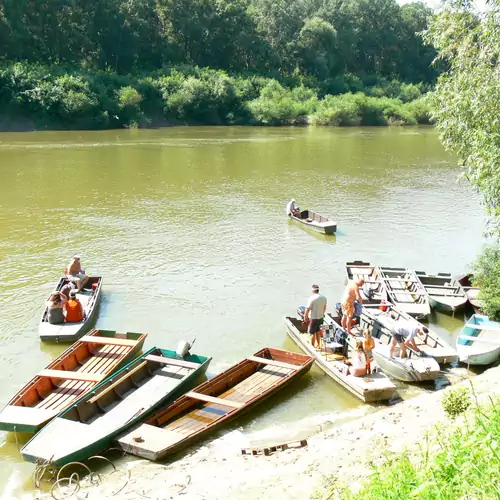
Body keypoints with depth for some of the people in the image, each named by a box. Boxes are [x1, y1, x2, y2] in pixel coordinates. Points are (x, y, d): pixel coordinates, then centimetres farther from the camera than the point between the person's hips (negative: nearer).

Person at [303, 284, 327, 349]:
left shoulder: (312, 298, -20)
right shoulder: (324, 298, -2)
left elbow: (308, 309, -18)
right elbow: (324, 308, 10)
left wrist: (305, 318, -5)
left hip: (313, 318, -6)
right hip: (320, 318, 6)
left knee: (312, 333, 6)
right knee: (317, 332, 22)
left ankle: (312, 347, 14)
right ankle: (318, 345, 32)